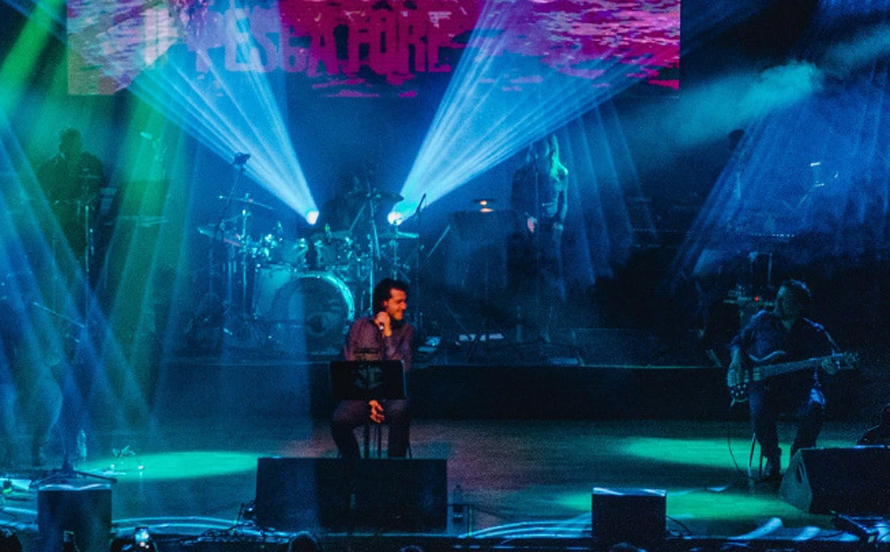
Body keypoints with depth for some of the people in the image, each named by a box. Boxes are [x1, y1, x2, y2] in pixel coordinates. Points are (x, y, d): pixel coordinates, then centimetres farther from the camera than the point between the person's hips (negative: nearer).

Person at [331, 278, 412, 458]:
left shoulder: (405, 330, 5)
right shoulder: (359, 327, 7)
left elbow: (402, 368, -9)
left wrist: (387, 333, -12)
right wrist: (369, 399, -10)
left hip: (393, 394, -1)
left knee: (399, 412, -37)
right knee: (339, 421, -29)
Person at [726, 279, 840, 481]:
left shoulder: (814, 333, 0)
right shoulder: (762, 321, 6)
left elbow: (830, 352, -7)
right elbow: (739, 342, 19)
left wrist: (829, 364, -31)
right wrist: (737, 360, -1)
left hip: (801, 387, 0)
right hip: (764, 385, 0)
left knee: (813, 410, -33)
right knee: (760, 413, -33)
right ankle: (772, 459, -3)